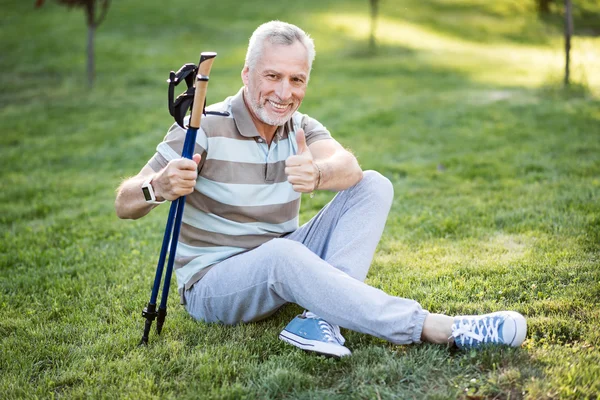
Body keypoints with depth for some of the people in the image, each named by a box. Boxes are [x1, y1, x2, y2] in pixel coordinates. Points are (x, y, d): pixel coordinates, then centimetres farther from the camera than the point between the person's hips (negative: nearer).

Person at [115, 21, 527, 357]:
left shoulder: (302, 128, 0)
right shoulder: (205, 128, -15)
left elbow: (348, 166, -23)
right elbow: (124, 205, -19)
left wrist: (318, 175, -47)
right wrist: (159, 188, -42)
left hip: (281, 264, 6)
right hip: (212, 283, -5)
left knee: (373, 186, -9)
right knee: (281, 253, -40)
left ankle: (321, 313, -26)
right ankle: (435, 328, -37)